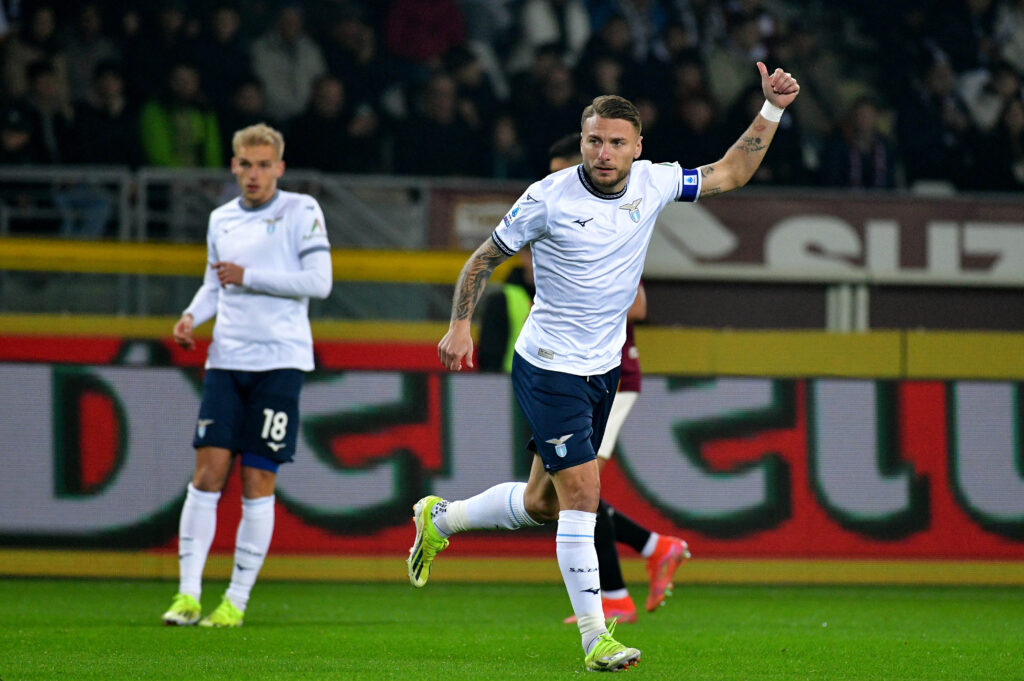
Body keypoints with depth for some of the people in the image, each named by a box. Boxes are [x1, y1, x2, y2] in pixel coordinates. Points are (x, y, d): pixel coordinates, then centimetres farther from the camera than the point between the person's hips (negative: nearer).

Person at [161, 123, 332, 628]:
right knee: (208, 473, -6)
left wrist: (248, 277, -10)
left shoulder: (301, 211, -1)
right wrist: (192, 315, 4)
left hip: (280, 359, -4)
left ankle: (237, 601, 3)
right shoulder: (221, 220, 15)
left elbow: (319, 282, -8)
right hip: (226, 359, 4)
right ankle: (188, 594, -6)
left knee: (259, 482, -4)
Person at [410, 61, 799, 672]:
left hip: (603, 369, 6)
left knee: (543, 504, 14)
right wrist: (461, 324, -14)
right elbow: (486, 258, -3)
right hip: (549, 369, -6)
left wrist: (772, 110, 1)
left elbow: (730, 174, 10)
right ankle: (595, 638, -11)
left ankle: (439, 519, 39)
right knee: (581, 492, -15)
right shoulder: (550, 197, -14)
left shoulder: (652, 184, -2)